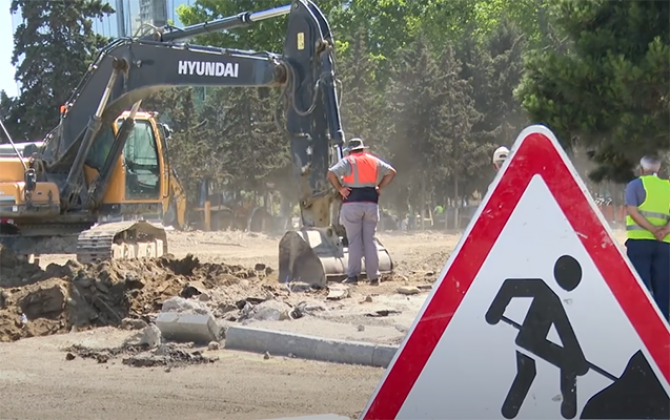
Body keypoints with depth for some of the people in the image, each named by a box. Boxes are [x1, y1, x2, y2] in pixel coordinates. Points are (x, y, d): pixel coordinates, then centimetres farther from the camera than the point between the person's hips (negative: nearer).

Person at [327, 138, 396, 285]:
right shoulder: (374, 161, 14)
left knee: (354, 241, 0)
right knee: (370, 240, 6)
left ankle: (353, 275, -4)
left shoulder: (347, 161, 1)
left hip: (352, 203, -3)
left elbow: (331, 174, -13)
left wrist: (339, 189, -3)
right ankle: (374, 276, 4)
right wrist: (379, 187, 12)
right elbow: (391, 172, 14)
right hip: (371, 203, 3)